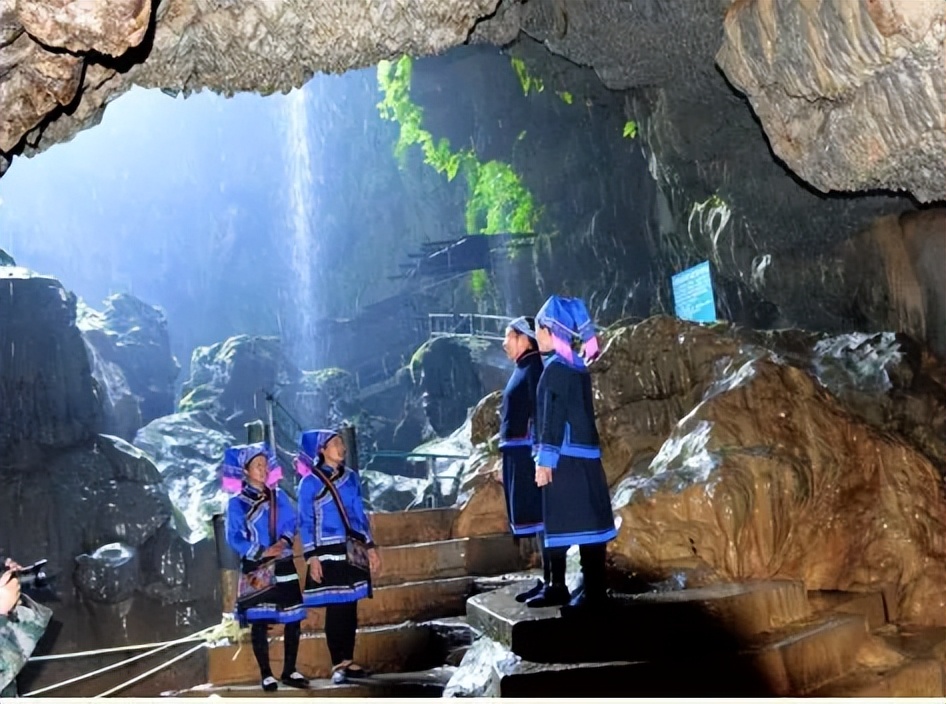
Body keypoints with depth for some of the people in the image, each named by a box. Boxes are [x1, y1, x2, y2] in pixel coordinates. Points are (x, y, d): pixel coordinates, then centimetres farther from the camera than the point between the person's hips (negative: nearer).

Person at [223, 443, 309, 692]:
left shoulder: (279, 496, 10)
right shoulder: (237, 502, -2)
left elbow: (291, 523, 7)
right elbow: (234, 538, -7)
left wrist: (284, 541, -14)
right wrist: (262, 552, -16)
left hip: (284, 566, 4)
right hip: (256, 569, -4)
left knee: (293, 618, 2)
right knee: (259, 622, -2)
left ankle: (290, 671, 13)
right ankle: (266, 675, 7)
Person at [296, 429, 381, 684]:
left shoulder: (351, 476, 10)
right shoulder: (310, 482, -4)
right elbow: (306, 522, -5)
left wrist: (370, 546, 10)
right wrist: (311, 556, -11)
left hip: (353, 551, 5)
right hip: (329, 552, -5)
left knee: (351, 606, 6)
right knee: (335, 608, -3)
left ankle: (348, 661, 14)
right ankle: (337, 665, 5)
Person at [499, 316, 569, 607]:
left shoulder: (535, 368, -12)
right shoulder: (523, 368, 16)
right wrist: (509, 458, 21)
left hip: (532, 454, -10)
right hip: (520, 456, 10)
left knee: (544, 517, -6)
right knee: (537, 517, 14)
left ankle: (558, 585, -2)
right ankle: (547, 579, 22)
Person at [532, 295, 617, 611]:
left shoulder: (555, 368, -12)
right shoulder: (576, 366, 14)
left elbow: (553, 419, -17)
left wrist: (544, 459, -16)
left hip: (567, 458, -9)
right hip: (583, 455, 9)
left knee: (579, 524, -6)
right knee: (587, 522, 10)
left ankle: (593, 591, -3)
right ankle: (594, 587, 16)